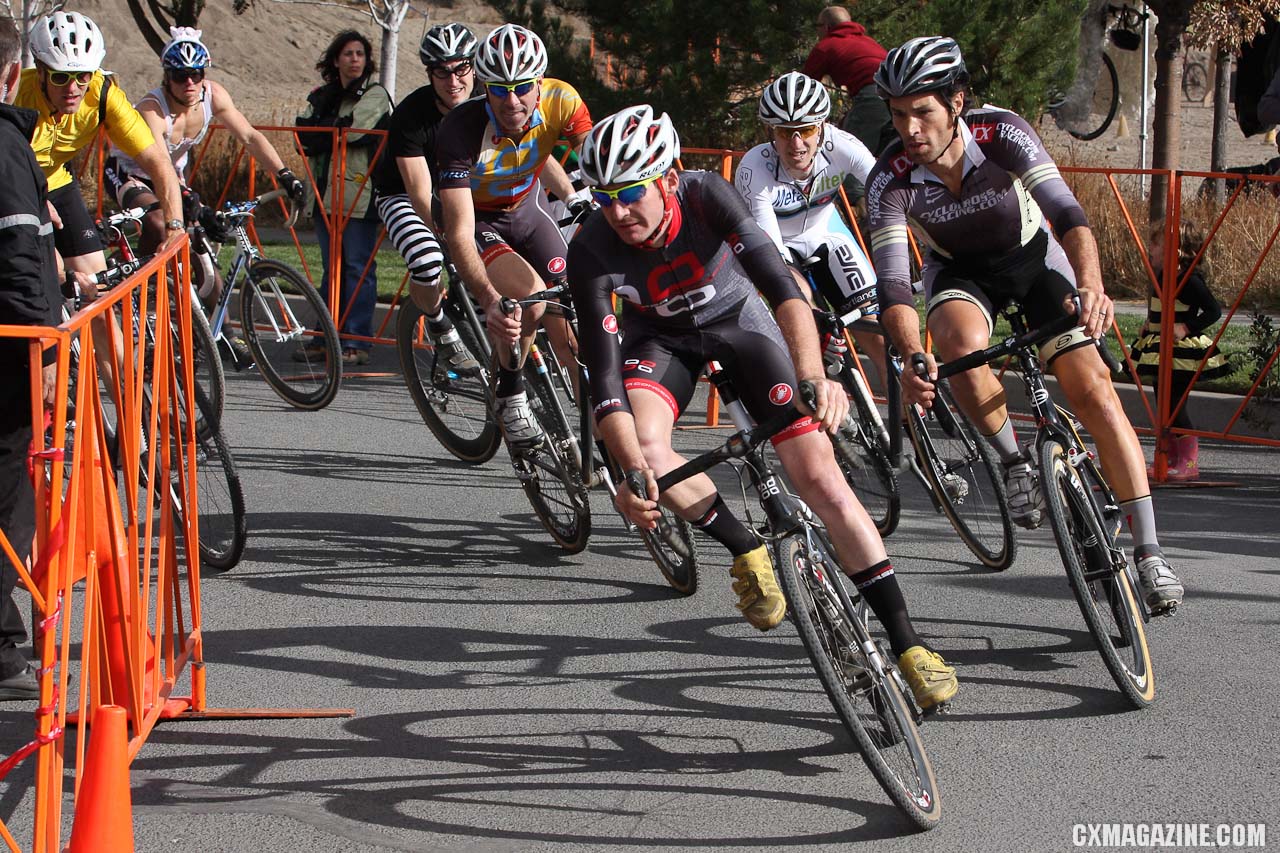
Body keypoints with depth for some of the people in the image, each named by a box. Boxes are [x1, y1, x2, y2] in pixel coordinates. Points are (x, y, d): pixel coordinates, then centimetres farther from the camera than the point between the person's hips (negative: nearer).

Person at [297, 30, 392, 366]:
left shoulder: (375, 94, 0)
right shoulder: (322, 96, 17)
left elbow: (354, 127, -16)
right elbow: (303, 136, 4)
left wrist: (320, 133, -3)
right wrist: (335, 129, -10)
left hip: (360, 195, -6)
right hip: (327, 195, 6)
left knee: (358, 269, -6)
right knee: (332, 270, 10)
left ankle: (358, 342, -4)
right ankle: (326, 336, 14)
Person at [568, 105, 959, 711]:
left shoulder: (704, 196, -32)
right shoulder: (592, 251, -29)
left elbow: (781, 285, -42)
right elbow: (603, 374, -34)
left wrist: (814, 376, -59)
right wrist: (631, 470, -49)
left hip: (740, 321, -1)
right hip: (662, 337, 1)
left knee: (821, 477, -13)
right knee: (647, 448, -31)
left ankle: (907, 644, -4)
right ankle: (747, 552, -3)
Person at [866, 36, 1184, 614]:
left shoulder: (1002, 135, -30)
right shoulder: (890, 180, -27)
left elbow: (1066, 212, -40)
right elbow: (891, 284, -34)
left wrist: (1090, 285, -59)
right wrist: (913, 359, -53)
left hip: (1033, 258, 0)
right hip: (959, 272, 0)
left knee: (1092, 389, -16)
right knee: (961, 344, -35)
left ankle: (1148, 551, -11)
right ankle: (1013, 462, -9)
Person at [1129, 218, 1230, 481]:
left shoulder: (1188, 280, -17)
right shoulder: (1162, 278, 11)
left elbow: (1213, 310, -21)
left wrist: (1186, 328, -25)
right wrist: (1149, 326, 10)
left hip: (1181, 351, -9)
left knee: (1176, 406, -9)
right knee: (1166, 405, 13)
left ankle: (1190, 463, -3)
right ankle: (1173, 461, 22)